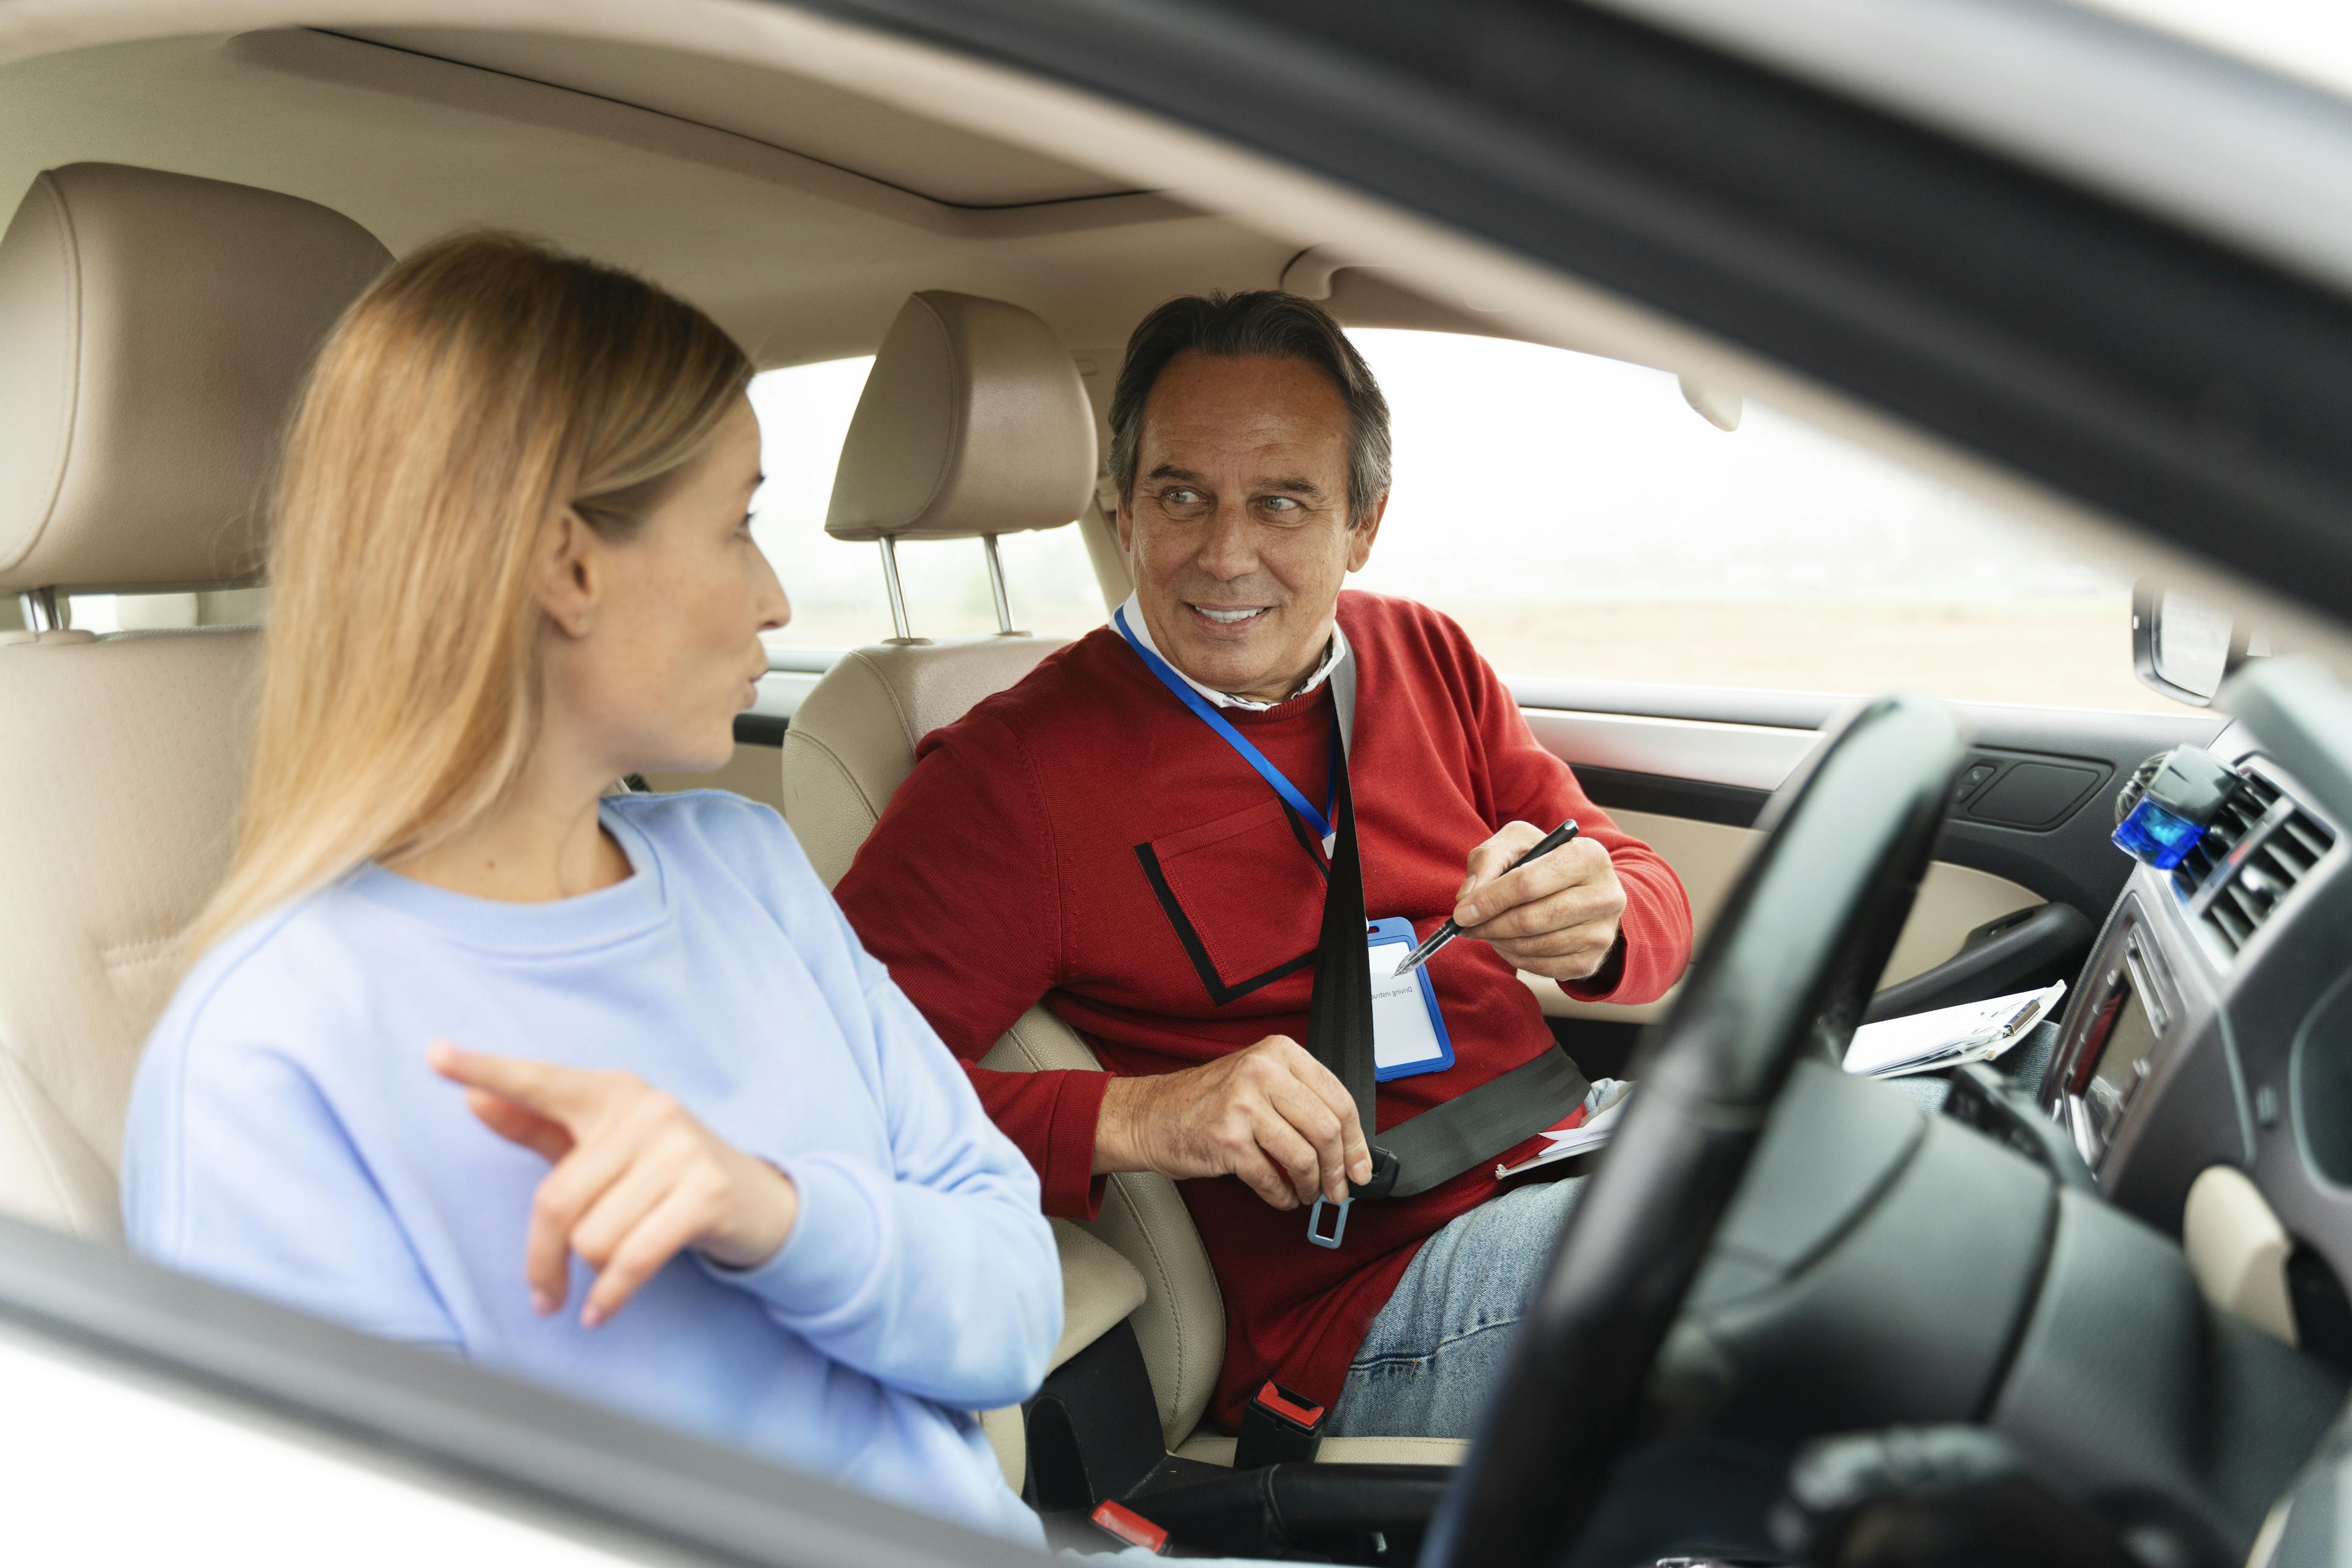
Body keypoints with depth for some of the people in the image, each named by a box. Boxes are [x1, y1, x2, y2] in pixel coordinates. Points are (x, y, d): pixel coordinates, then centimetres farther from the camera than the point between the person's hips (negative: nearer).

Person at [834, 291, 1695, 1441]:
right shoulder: (1014, 770, -10)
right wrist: (1130, 1116, -29)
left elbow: (1652, 898, 10)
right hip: (1368, 1301, -7)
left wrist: (1597, 922, -15)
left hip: (1571, 1164, 7)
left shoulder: (1424, 659, 10)